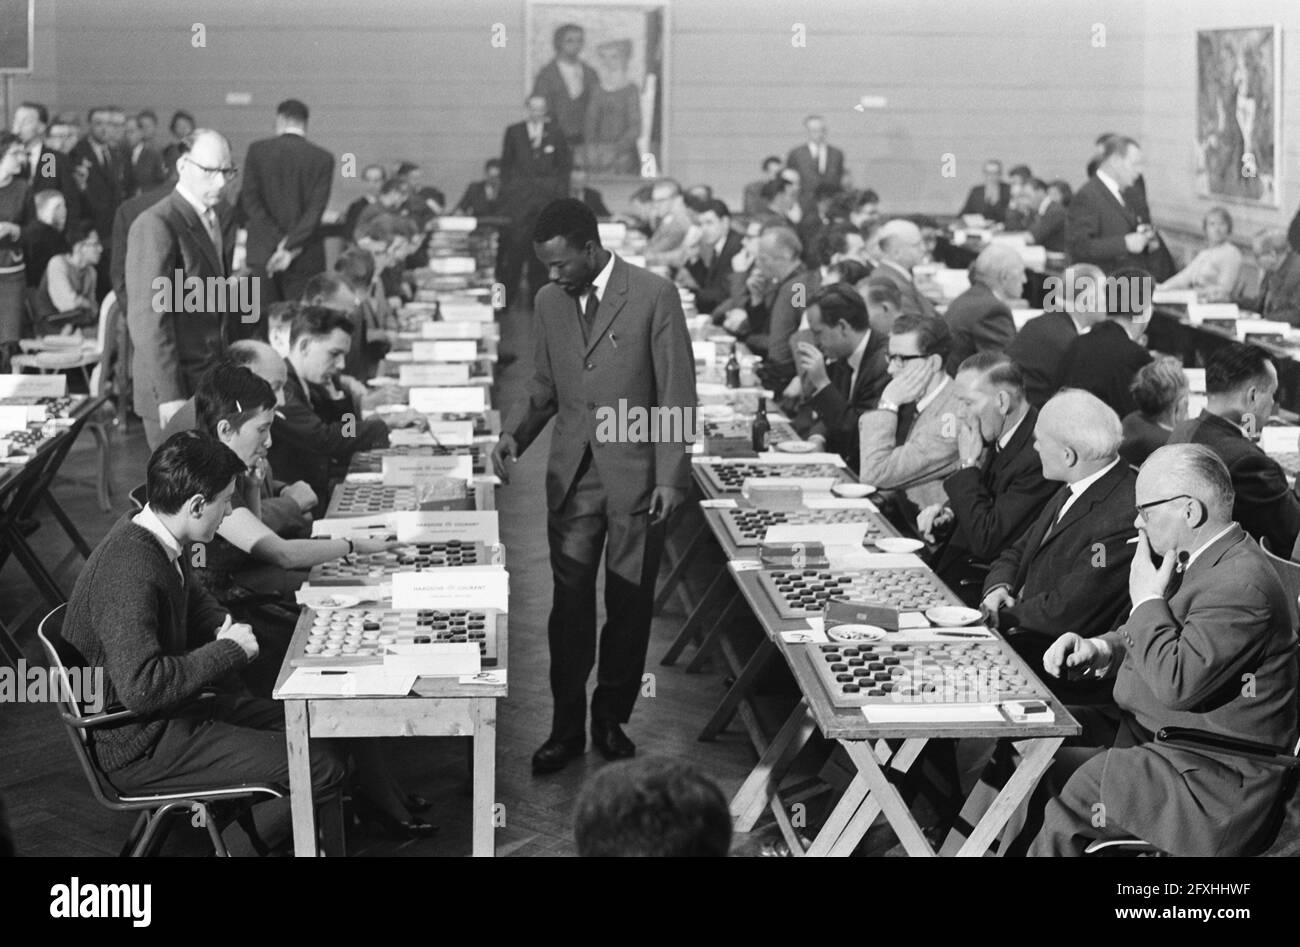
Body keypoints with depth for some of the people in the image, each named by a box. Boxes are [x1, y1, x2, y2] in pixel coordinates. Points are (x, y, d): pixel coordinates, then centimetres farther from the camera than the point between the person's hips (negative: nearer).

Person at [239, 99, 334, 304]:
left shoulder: (257, 150, 2)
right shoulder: (323, 158, -1)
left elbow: (250, 200, -5)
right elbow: (316, 209, -9)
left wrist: (282, 243, -9)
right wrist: (289, 247, -11)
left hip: (262, 253, 1)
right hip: (306, 257, -1)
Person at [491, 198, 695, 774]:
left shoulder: (654, 295, -9)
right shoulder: (549, 302, 8)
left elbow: (677, 393, -8)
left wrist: (671, 478, -12)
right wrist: (514, 434, -1)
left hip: (635, 475, -3)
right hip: (572, 474, 4)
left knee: (629, 603, 7)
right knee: (570, 603, 2)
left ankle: (612, 718, 22)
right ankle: (567, 728, 12)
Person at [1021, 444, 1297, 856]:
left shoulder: (1241, 584, -23)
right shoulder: (1190, 560, 9)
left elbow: (1176, 683, -30)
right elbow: (1141, 638, 20)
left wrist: (1147, 600, -17)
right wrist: (1099, 649, -1)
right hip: (1151, 732, 10)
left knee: (1063, 795, -19)